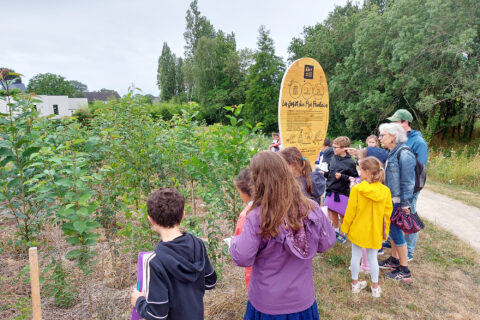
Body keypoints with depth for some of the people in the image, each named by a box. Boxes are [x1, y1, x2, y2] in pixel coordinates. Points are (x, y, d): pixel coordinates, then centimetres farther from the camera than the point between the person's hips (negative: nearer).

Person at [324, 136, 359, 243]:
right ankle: (336, 230, 38)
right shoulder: (333, 158, 3)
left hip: (342, 192, -5)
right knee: (332, 212, 17)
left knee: (342, 214, 9)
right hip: (331, 190, 5)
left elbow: (355, 178, -12)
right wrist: (324, 173, -3)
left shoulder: (350, 162, -14)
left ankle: (343, 233, 29)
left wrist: (342, 177, -22)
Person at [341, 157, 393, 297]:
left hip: (358, 231, -2)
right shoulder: (385, 191, -9)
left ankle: (355, 283, 27)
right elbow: (387, 213, -2)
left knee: (356, 256, 12)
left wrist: (345, 228, 0)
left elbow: (350, 212, -13)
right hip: (375, 232, 2)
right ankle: (375, 287, 27)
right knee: (372, 258, 15)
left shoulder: (356, 189, -19)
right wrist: (385, 230, 12)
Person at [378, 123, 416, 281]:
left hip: (398, 202, -9)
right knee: (391, 230, 19)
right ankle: (394, 260, 36)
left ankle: (404, 271, 14)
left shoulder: (404, 154, -19)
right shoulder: (391, 153, 8)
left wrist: (405, 205, -19)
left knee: (396, 232, 0)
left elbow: (407, 182, -20)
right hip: (390, 200, 9)